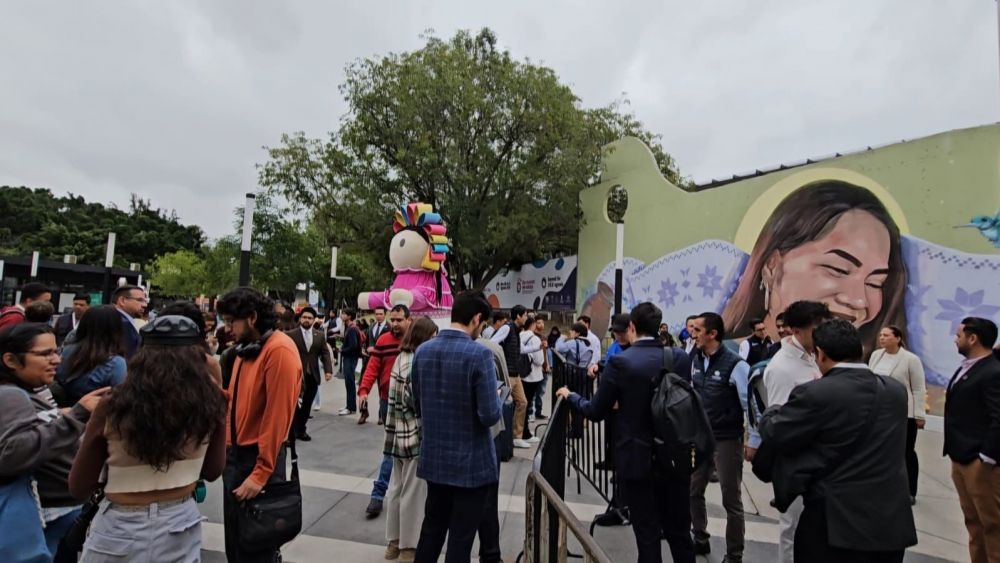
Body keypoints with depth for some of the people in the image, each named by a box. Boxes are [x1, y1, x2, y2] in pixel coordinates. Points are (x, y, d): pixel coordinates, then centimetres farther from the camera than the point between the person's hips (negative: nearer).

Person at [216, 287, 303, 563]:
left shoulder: (279, 350, -20)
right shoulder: (246, 348, 8)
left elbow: (277, 416, -21)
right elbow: (237, 401, 11)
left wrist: (260, 474, -19)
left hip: (259, 459, -8)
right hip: (235, 453, 8)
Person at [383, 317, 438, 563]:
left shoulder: (402, 358, 9)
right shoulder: (415, 362, -19)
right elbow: (413, 400, -22)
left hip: (399, 433, 9)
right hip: (416, 435, -9)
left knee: (397, 488, 17)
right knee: (413, 492, 5)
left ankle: (394, 541, 30)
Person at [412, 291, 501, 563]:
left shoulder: (422, 351, -2)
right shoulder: (479, 354, -20)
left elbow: (418, 406, 7)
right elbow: (490, 415, -21)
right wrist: (495, 397, -1)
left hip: (434, 458, 6)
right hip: (471, 463, -5)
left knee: (432, 528, 21)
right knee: (461, 537, 10)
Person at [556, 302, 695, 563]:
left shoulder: (620, 361, -14)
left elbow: (596, 412, -8)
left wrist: (570, 396, 10)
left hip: (637, 460, -4)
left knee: (648, 535, 9)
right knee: (679, 532, 19)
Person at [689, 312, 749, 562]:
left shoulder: (735, 364, -17)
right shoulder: (696, 359, 2)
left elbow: (751, 402, -15)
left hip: (727, 439, -6)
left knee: (731, 499, 9)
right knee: (693, 492, 16)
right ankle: (700, 540, 37)